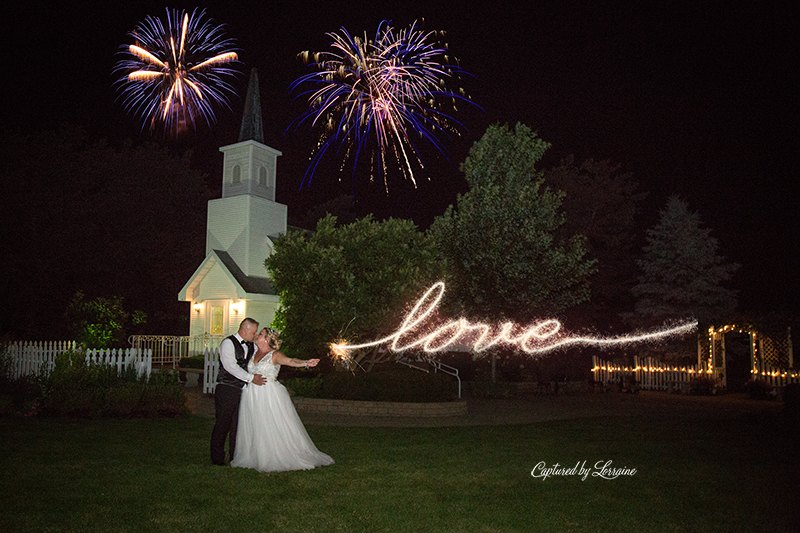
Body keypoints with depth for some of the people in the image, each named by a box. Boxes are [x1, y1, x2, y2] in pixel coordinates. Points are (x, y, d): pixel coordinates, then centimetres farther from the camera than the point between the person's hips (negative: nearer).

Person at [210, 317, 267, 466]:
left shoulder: (250, 346, 16)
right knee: (223, 423, -4)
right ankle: (217, 458, 6)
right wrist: (251, 377, -20)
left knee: (239, 424, 7)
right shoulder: (228, 343, -7)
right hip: (227, 390, -6)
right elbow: (231, 366, -17)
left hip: (242, 390, 7)